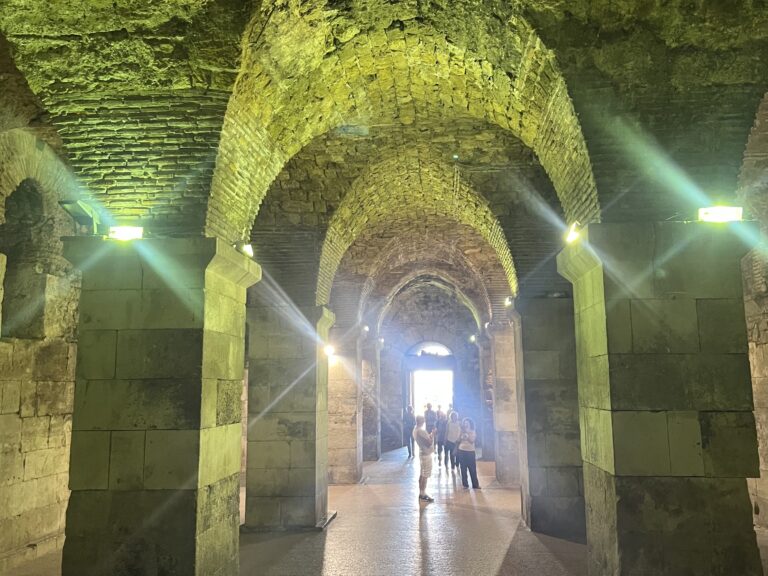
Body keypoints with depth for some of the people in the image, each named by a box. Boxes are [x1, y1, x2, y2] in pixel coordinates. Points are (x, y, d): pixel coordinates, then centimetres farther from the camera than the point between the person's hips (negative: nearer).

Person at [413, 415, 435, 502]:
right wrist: (433, 434, -14)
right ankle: (423, 495, 4)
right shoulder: (421, 431, -24)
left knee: (422, 475, 15)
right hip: (426, 454, -10)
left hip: (422, 453, 10)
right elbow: (429, 443, -23)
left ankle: (421, 493, 23)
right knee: (425, 476, -2)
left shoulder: (415, 430, 8)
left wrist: (430, 435, 6)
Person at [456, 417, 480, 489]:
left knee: (473, 469, -3)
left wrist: (467, 433, -16)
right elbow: (459, 440, -3)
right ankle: (465, 484, 11)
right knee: (463, 468, 3)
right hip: (462, 451, 2)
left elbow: (472, 440, -13)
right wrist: (461, 432, -11)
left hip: (470, 452, -2)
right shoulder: (462, 431, 6)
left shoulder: (473, 432, 2)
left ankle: (475, 484, 3)